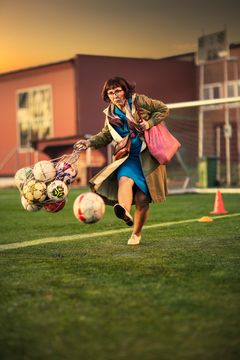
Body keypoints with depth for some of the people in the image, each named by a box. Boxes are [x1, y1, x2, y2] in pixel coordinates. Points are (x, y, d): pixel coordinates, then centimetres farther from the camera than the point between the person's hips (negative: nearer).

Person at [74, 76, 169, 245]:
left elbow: (163, 109, 2)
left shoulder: (139, 101, -6)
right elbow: (105, 136, 18)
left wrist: (149, 123, -13)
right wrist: (89, 142, 0)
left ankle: (137, 234, 15)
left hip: (148, 156, -3)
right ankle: (125, 212, -61)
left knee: (142, 198, -4)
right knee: (125, 180, -32)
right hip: (128, 157, 3)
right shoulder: (110, 114, 6)